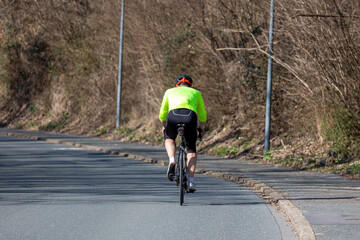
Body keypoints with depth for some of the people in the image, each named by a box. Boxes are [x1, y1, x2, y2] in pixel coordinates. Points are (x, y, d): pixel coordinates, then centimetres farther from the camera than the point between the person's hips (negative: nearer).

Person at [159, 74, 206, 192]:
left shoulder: (170, 91, 33)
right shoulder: (196, 92, 33)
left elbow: (162, 114, 37)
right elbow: (202, 115, 39)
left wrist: (164, 127, 55)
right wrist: (200, 127, 58)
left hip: (173, 115, 0)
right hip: (190, 116, 0)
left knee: (169, 138, 32)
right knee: (191, 149, 19)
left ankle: (172, 161, 5)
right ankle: (191, 181, 6)